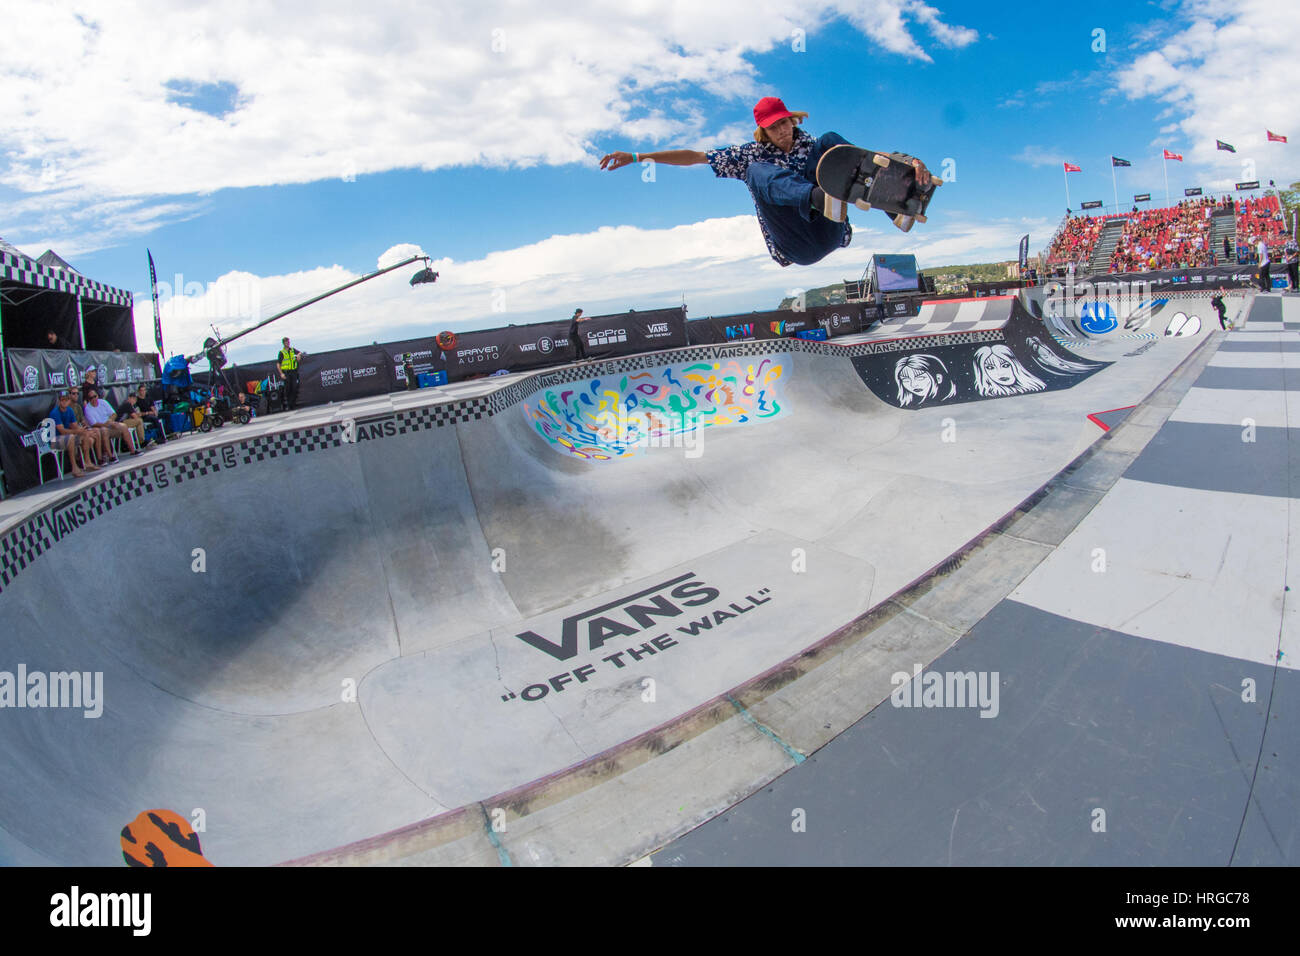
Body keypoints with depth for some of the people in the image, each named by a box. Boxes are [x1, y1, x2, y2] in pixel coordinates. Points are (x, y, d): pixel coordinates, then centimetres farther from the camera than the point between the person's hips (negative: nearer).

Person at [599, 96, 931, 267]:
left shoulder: (813, 145, 17)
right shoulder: (752, 154, 15)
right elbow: (694, 156, 11)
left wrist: (912, 164, -14)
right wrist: (635, 157, 5)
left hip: (831, 234, 1)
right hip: (797, 249, -1)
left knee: (831, 141, -10)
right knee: (757, 170, -20)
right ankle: (820, 197, -53)